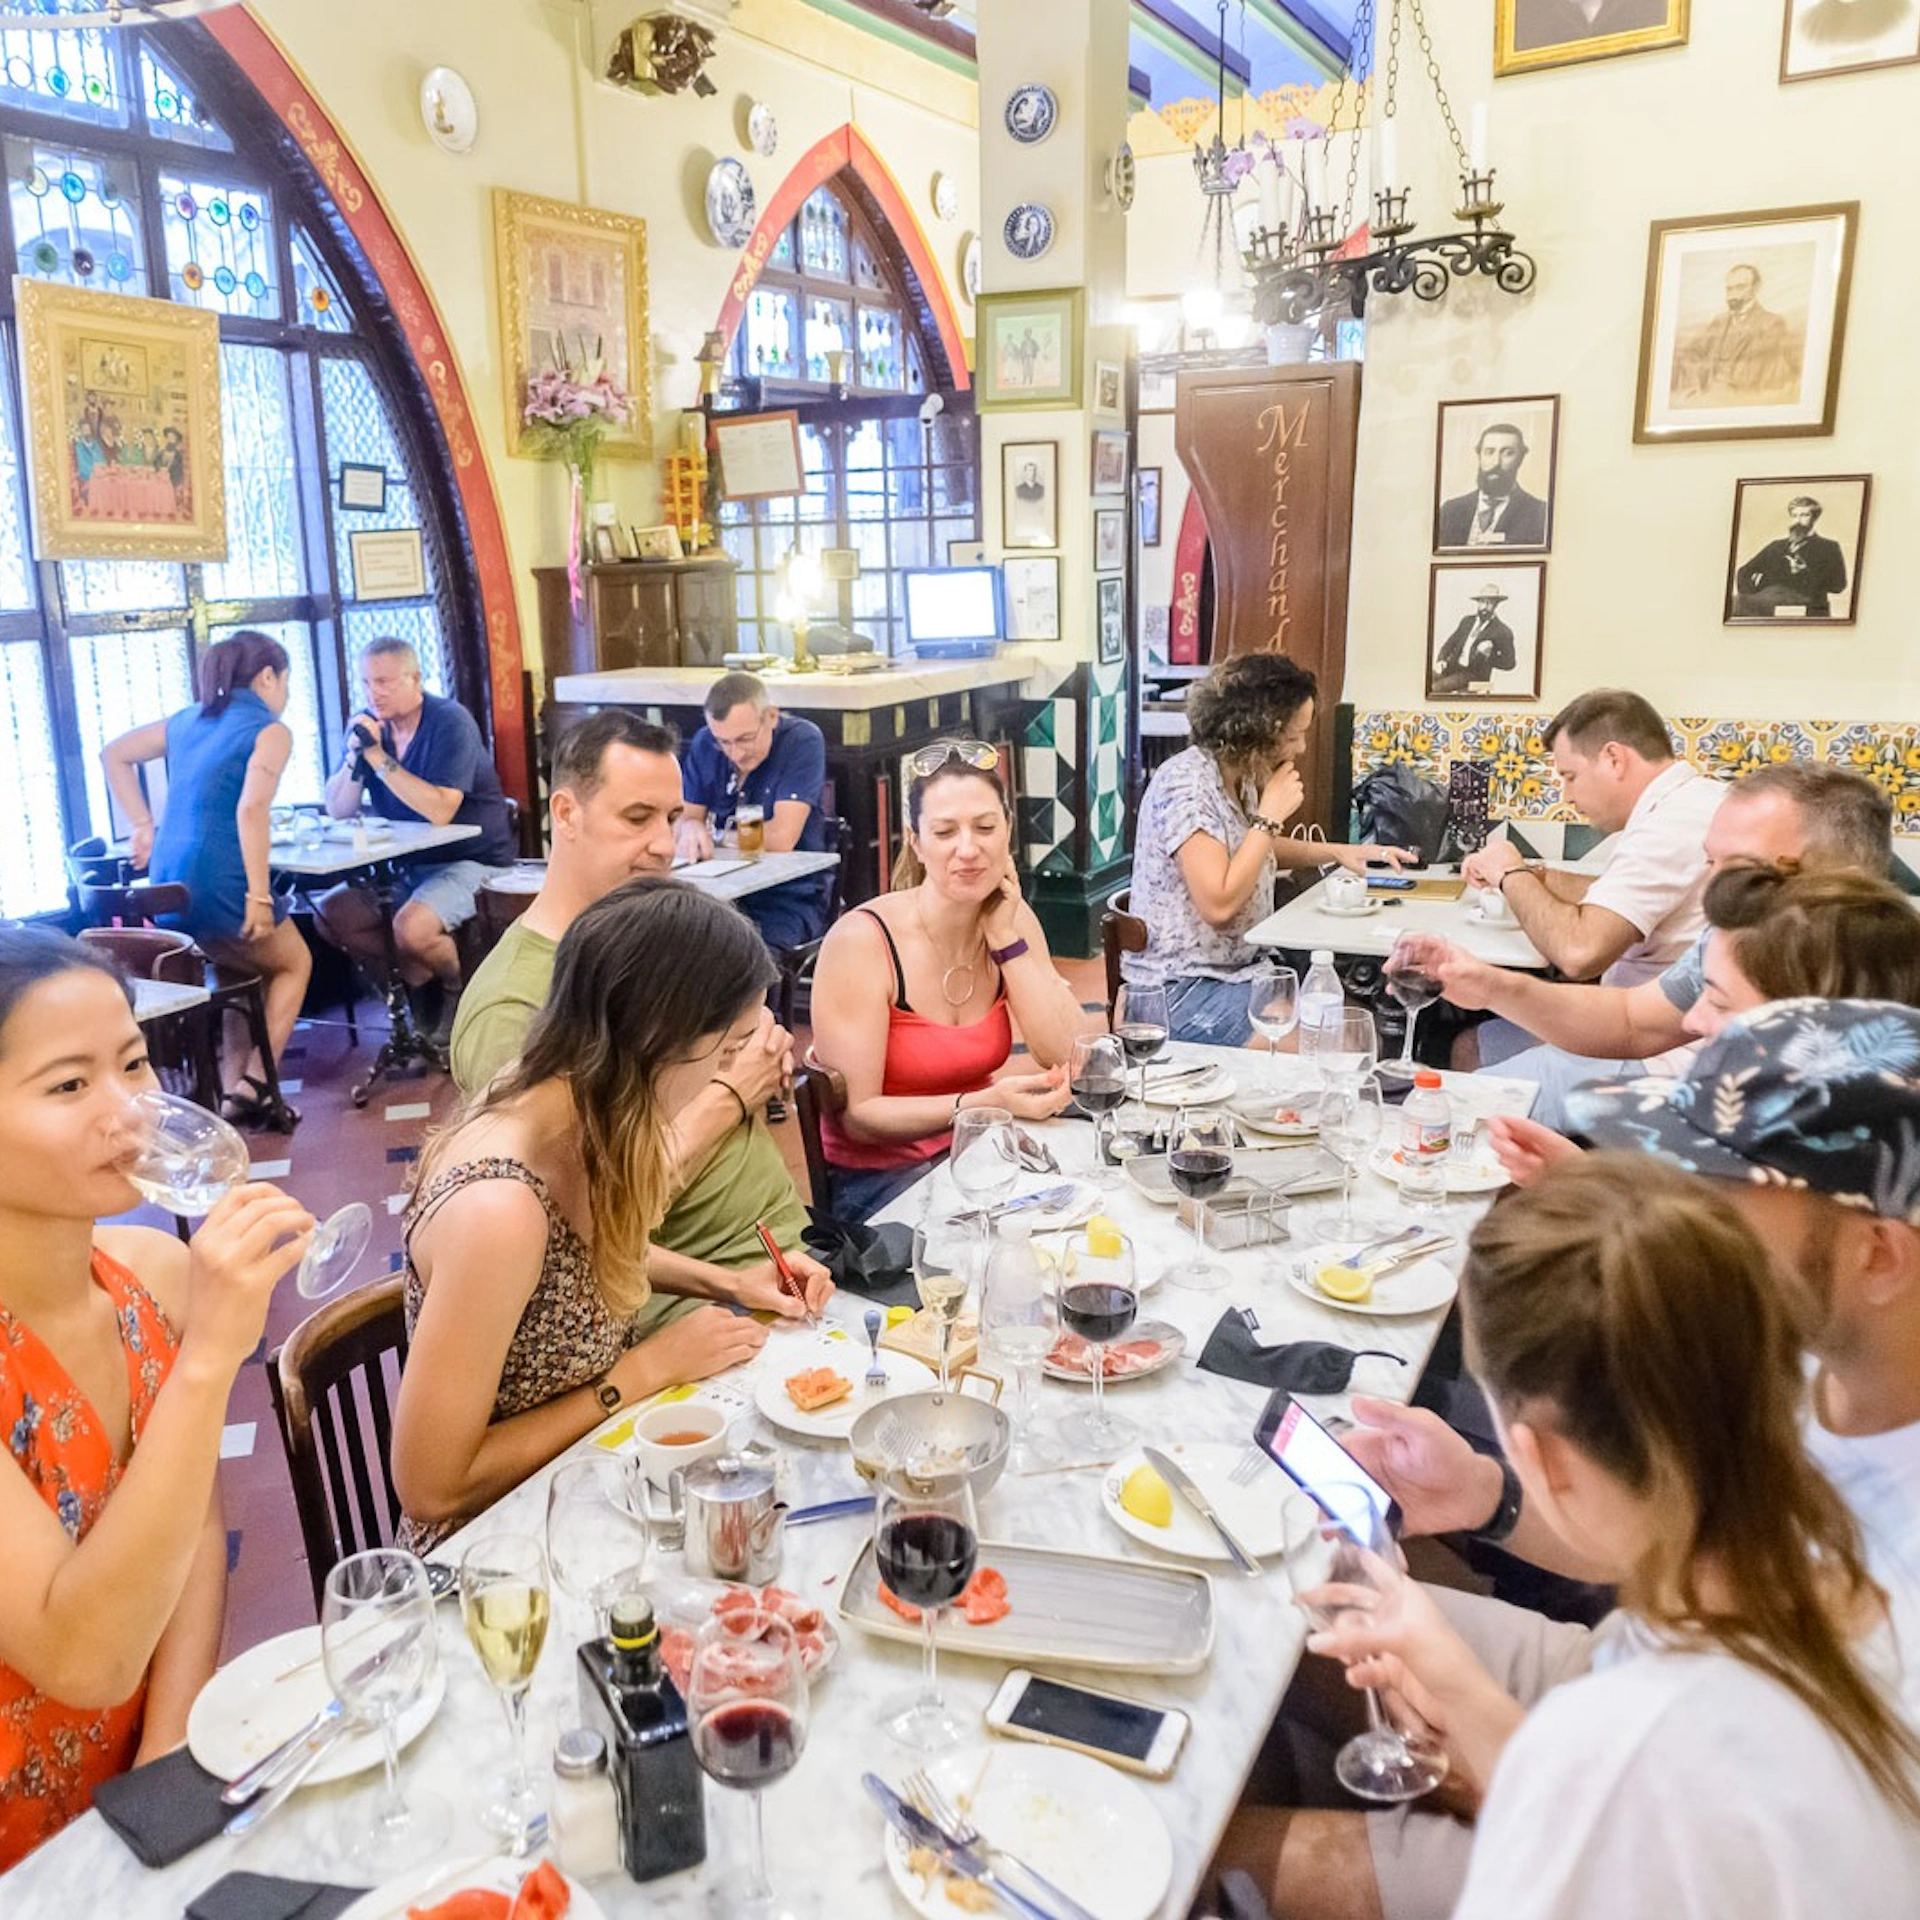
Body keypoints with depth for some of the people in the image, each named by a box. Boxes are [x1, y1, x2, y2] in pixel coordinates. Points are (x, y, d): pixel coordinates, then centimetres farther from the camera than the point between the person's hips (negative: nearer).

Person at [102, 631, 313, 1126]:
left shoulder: (187, 721, 18)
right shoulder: (271, 730, -5)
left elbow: (113, 754, 27)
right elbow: (251, 810, -19)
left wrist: (142, 824, 25)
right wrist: (260, 895, -19)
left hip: (167, 888, 7)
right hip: (222, 885, -7)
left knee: (251, 968, 28)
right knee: (294, 964, 19)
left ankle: (235, 1088, 18)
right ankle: (253, 1084, 7)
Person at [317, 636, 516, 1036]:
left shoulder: (450, 722, -16)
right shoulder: (368, 724, 4)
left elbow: (440, 812, -28)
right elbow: (337, 811, 1)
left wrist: (379, 757, -27)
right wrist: (355, 755, -16)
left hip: (470, 859, -8)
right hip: (405, 864, 8)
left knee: (411, 928, -30)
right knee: (332, 914, -8)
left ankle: (457, 986, 3)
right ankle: (423, 984, 5)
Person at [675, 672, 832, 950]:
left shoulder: (803, 740, -10)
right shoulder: (704, 744, 5)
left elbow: (781, 838, -17)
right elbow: (682, 820, 6)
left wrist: (717, 836, -5)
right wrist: (690, 827, -18)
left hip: (789, 899, -5)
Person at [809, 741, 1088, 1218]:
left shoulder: (1011, 919, -1)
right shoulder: (861, 941, -18)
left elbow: (1072, 1061, -7)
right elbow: (856, 1116, -17)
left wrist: (1007, 938, -13)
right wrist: (983, 1104, -30)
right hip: (874, 1177, -6)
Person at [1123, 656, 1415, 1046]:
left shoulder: (1241, 775, 6)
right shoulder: (1186, 785, -20)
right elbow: (1220, 904, -26)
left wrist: (1339, 852, 15)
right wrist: (1271, 814, -19)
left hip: (1242, 967, 9)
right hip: (1184, 990, -9)